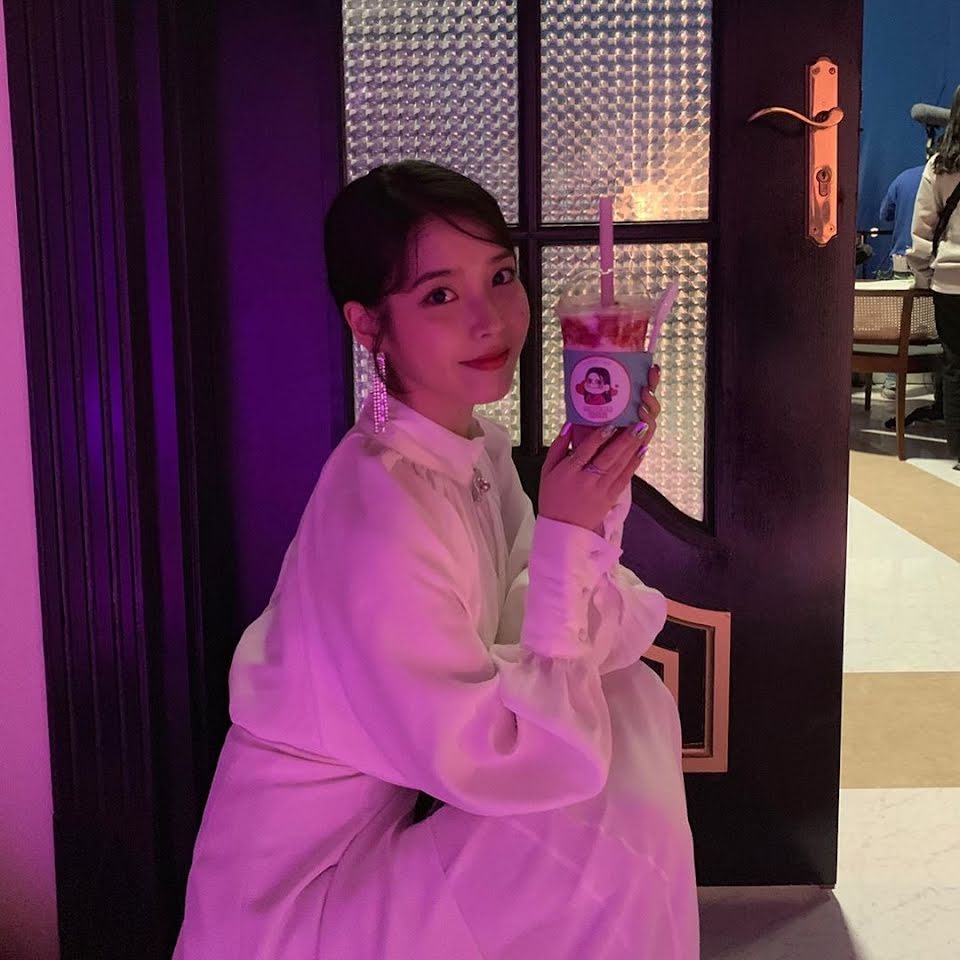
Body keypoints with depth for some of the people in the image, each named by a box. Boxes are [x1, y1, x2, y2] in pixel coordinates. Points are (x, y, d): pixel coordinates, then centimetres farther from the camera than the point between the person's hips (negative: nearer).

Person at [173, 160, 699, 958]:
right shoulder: (381, 515, -30)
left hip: (404, 794, 8)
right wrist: (564, 532, -25)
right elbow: (502, 761, -25)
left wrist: (604, 489, -15)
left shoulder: (479, 448, -3)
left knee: (635, 700, 3)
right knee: (618, 836, -20)